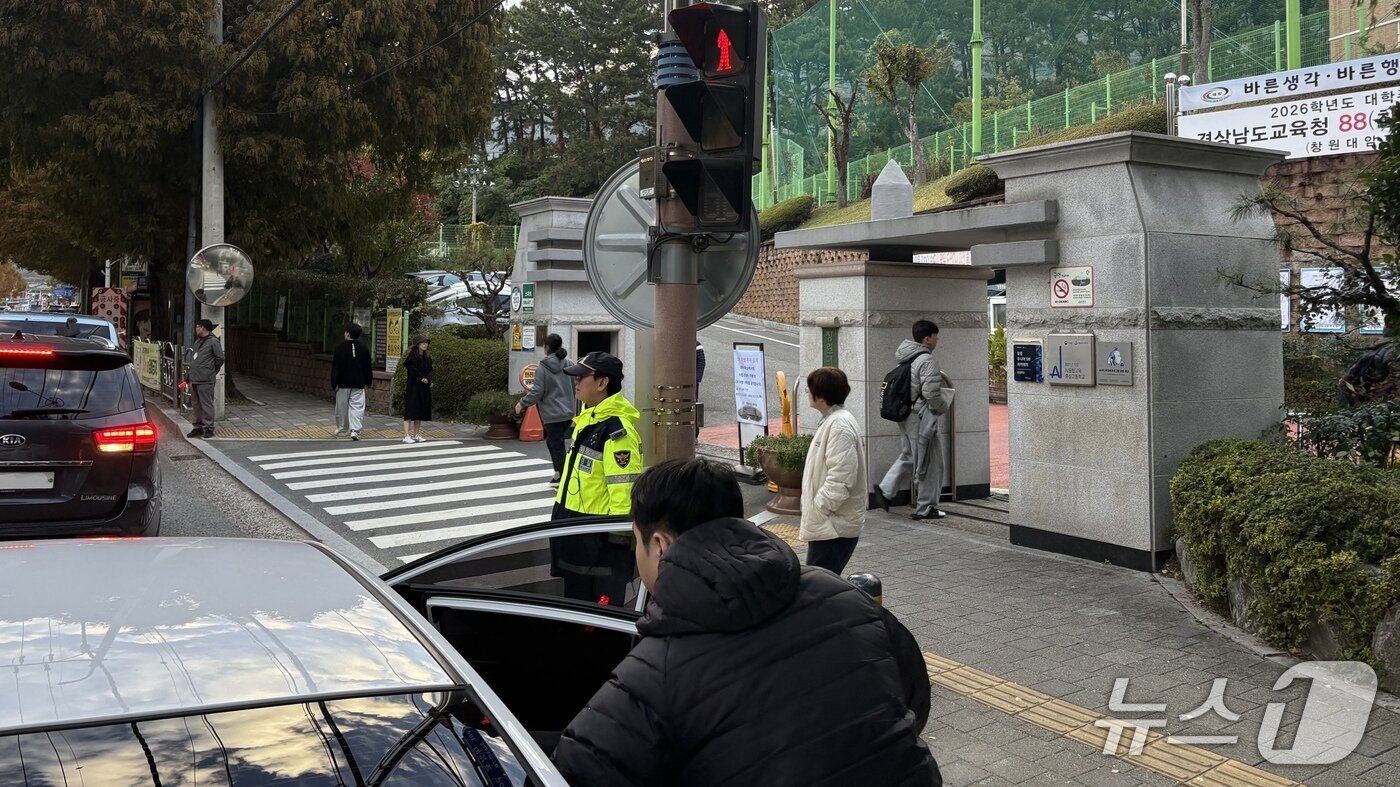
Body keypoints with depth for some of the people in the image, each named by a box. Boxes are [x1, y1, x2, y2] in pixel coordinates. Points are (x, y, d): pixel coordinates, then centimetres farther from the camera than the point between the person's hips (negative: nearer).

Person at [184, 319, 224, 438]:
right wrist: (189, 375, 15)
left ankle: (208, 428, -1)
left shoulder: (213, 341, -8)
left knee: (206, 404, -6)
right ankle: (198, 427, 21)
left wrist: (212, 372, -1)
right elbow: (193, 359, 22)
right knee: (196, 404, 13)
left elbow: (220, 358, -9)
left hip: (205, 380, -9)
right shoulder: (198, 341, 17)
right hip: (194, 379, 9)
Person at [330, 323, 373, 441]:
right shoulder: (364, 348, 2)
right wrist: (368, 382, 19)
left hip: (344, 382, -2)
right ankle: (355, 430, -12)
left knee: (342, 406, 11)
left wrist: (334, 383, -3)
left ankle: (341, 429, 23)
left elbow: (335, 367, -7)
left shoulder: (341, 348, -7)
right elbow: (368, 367, 9)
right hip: (359, 383, 2)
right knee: (357, 406, 0)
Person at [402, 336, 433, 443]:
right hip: (413, 388, -7)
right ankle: (407, 436, -15)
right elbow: (414, 372, -16)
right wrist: (423, 379, -14)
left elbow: (430, 371, 4)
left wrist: (427, 379, -15)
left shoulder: (428, 358, 12)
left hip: (424, 389, 7)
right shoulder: (412, 358, -8)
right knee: (410, 410, -11)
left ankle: (416, 435, 13)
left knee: (420, 411, 8)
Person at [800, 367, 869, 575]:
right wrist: (810, 520, 17)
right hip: (827, 524, 10)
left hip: (834, 527, -10)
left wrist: (813, 516, -17)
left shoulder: (839, 426, -17)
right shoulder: (832, 421, 15)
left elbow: (840, 481, -23)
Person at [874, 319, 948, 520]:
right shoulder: (927, 361, -17)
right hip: (921, 418, -9)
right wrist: (943, 408, -4)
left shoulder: (905, 358, 10)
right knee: (929, 463, 3)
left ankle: (885, 490, 11)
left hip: (904, 415, 9)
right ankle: (925, 508, 10)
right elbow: (931, 393, -23)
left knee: (908, 457, 20)